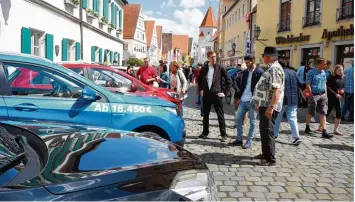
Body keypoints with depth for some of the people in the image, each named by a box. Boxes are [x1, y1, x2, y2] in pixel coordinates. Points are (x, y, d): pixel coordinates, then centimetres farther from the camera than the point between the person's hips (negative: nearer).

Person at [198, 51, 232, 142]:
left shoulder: (220, 68, -3)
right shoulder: (204, 68, 6)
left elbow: (228, 80, 0)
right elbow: (199, 79, 21)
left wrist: (224, 92, -3)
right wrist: (201, 89, 12)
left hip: (216, 94, -3)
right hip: (206, 95, 3)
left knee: (220, 115, -1)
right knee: (205, 115, 11)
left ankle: (223, 134, 6)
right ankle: (205, 132, 25)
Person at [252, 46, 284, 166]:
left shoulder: (275, 69, -17)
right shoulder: (271, 68, 16)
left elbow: (277, 90, -26)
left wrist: (271, 107, -30)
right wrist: (259, 104, 26)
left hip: (269, 106, -11)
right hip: (264, 105, 11)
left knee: (267, 131, -6)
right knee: (263, 130, 17)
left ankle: (270, 159, 0)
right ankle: (266, 154, 29)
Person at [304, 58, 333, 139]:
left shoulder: (323, 72, 10)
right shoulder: (311, 72, -11)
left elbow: (324, 83, 17)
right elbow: (308, 85, -13)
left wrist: (325, 94, 12)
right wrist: (311, 95, -15)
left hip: (322, 95, 6)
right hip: (314, 95, -6)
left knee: (323, 113, 1)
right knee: (311, 113, 7)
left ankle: (324, 132, 0)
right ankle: (307, 128, 26)